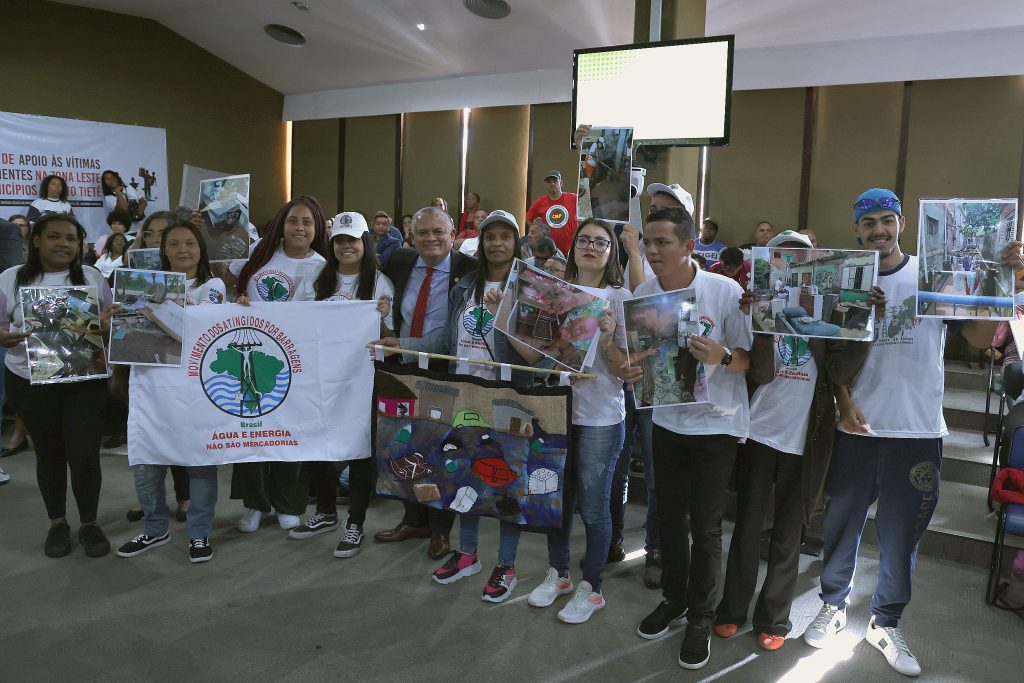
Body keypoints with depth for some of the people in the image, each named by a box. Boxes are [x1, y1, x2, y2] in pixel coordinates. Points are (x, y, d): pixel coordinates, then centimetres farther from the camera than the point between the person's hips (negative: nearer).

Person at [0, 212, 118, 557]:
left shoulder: (93, 277, 3)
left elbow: (113, 323, 5)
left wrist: (108, 324, -18)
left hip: (85, 382, 0)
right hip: (29, 383, 1)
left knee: (85, 455, -4)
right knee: (49, 453, 12)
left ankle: (89, 523, 18)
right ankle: (57, 523, 30)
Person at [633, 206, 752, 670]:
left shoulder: (726, 292, -18)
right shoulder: (643, 293, -5)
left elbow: (750, 357, -12)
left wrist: (722, 357, -33)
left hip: (716, 424, -4)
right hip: (667, 420, 4)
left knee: (705, 527, 4)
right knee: (669, 517, 15)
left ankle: (701, 617, 26)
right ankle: (674, 599, 37)